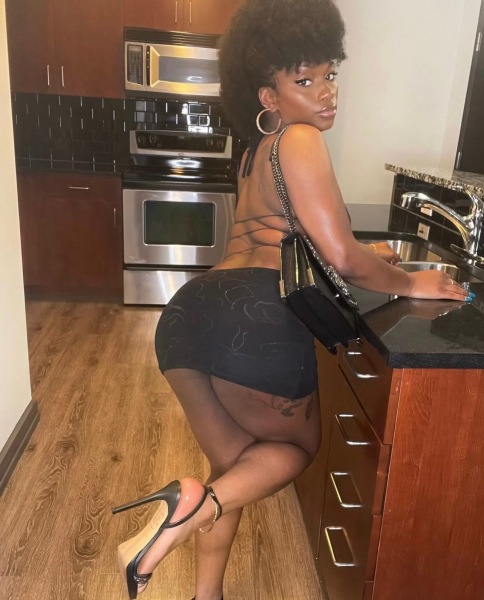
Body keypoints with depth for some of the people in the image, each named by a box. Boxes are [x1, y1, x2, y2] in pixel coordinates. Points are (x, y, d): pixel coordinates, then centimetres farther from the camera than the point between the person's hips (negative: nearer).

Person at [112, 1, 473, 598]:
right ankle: (195, 505, -7)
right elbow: (341, 259, -9)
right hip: (254, 322, -8)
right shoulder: (299, 139, -3)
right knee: (297, 447, 20)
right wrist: (409, 283, 8)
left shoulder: (256, 151, 25)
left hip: (189, 312, 8)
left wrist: (360, 255, 35)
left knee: (236, 464, 26)